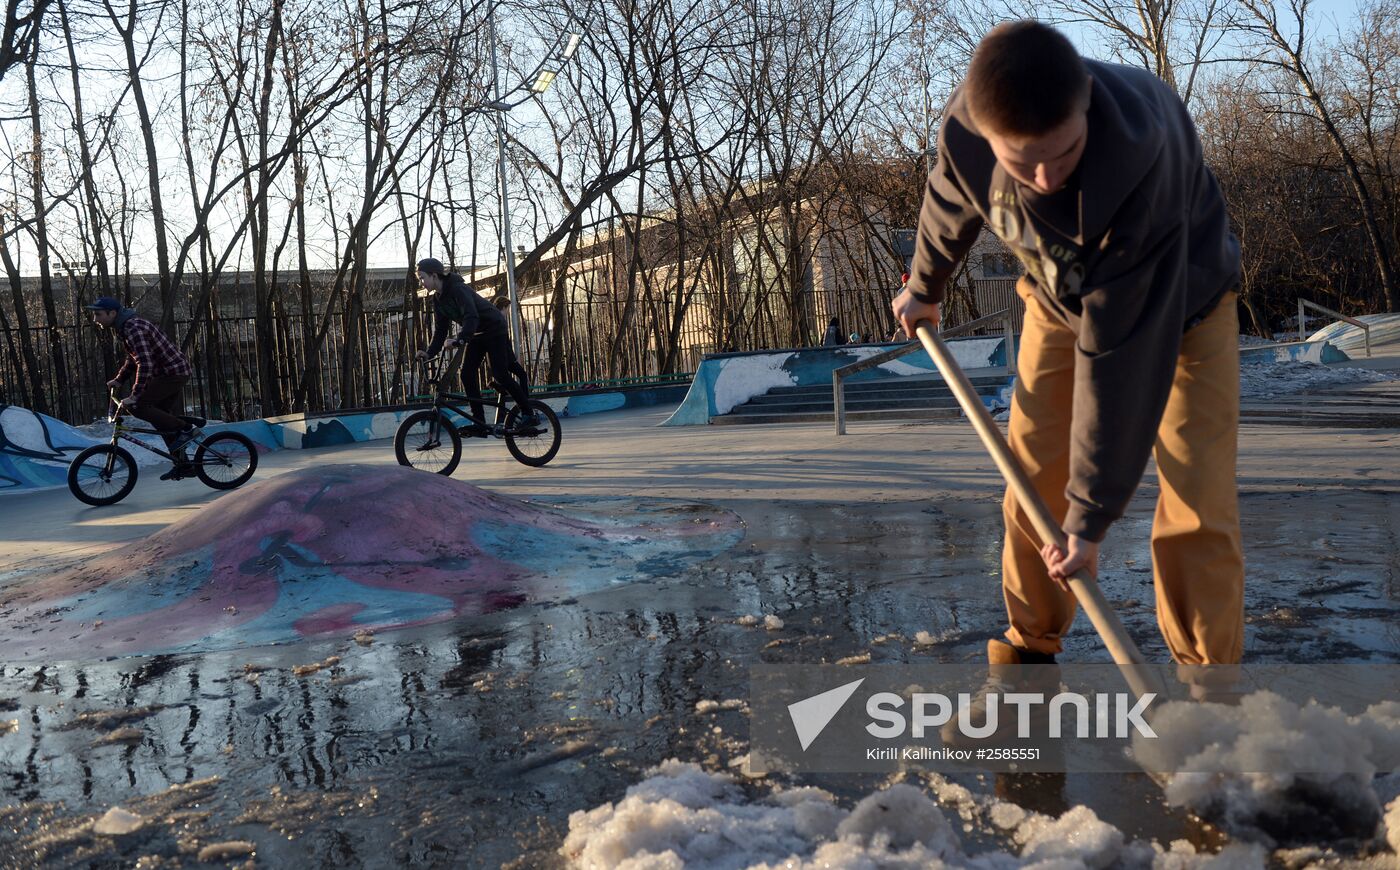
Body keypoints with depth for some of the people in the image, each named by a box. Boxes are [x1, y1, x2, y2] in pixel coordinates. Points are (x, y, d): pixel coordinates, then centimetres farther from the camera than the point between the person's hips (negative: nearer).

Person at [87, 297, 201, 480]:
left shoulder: (134, 329, -22)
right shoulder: (124, 327, 12)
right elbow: (133, 358, 27)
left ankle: (186, 429, -9)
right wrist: (118, 379, 19)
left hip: (173, 372, -10)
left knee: (138, 406, -16)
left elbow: (145, 365, -30)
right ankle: (181, 465, 19)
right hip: (176, 371, 10)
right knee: (164, 419, 13)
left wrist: (134, 396, -31)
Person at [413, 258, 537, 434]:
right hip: (477, 334, 9)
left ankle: (529, 415, -2)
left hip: (494, 329, -9)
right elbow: (440, 329, 2)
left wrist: (460, 339, -50)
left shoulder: (458, 289, -25)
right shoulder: (438, 298, 1)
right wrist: (429, 352, -11)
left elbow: (471, 317, -38)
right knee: (467, 374, -3)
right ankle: (479, 423, 0)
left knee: (500, 374, -14)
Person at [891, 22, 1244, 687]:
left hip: (1181, 310, -3)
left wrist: (1092, 513, -33)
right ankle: (1029, 655, 18)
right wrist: (923, 286, 18)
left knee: (1197, 517, -11)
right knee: (1032, 487, 1)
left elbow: (1121, 351, -39)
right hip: (1061, 301, 4)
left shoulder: (1139, 157, -43)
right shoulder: (964, 129, -28)